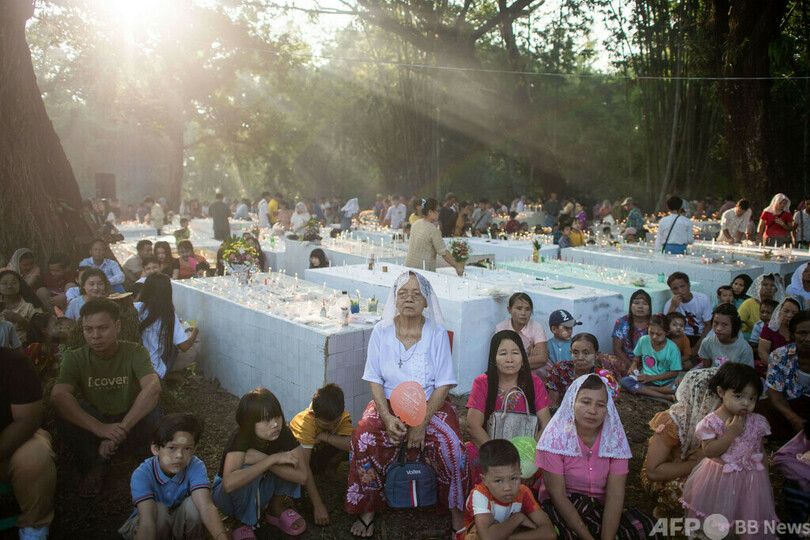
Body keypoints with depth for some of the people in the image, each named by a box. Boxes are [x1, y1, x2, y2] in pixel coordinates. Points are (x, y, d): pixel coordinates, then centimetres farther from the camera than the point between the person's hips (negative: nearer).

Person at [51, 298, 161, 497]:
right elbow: (58, 396, -28)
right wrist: (101, 428, -43)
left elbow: (153, 387, -31)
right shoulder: (75, 359, -9)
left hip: (132, 423, -1)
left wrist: (121, 429, -43)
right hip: (93, 427, 1)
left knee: (152, 410, -32)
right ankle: (94, 466, -6)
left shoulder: (135, 352, -12)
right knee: (64, 411, -26)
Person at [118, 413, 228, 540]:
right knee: (157, 509, -32)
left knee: (193, 504, -29)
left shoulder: (196, 467, -24)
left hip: (180, 523, 1)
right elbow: (147, 523, -40)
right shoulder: (141, 475, -28)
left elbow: (207, 507, -39)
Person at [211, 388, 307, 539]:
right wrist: (271, 459, -43)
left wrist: (262, 459, -35)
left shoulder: (282, 433, -20)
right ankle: (245, 522, -9)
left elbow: (302, 476, -28)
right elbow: (229, 483, -49)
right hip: (230, 495, -3)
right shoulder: (240, 438, -31)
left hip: (260, 491, 4)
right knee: (248, 468, -36)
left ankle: (276, 508, 1)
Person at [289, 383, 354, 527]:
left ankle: (328, 470, -1)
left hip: (321, 453, 4)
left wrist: (325, 437, -37)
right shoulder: (305, 422, -36)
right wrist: (318, 505, -42)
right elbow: (303, 465, -40)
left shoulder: (342, 417, -24)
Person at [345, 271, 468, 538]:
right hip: (388, 404, 1)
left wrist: (421, 423, -17)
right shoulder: (381, 332, 0)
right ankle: (367, 511, -6)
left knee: (451, 444, -27)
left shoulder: (437, 333, -4)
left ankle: (456, 511, -2)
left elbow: (443, 384, -6)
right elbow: (374, 380, 0)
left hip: (431, 405, -1)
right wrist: (387, 417, -17)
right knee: (363, 438, -26)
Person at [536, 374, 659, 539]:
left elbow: (615, 494, -12)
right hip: (561, 507, -3)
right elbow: (557, 494, -15)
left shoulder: (615, 436, -6)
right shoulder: (555, 436, -15)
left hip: (600, 505, 4)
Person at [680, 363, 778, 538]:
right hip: (718, 479, -3)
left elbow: (761, 450, 8)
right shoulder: (711, 422, -15)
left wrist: (763, 475, 9)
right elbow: (709, 451, -21)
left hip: (750, 480, 3)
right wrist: (731, 434, -25)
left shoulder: (758, 422, -4)